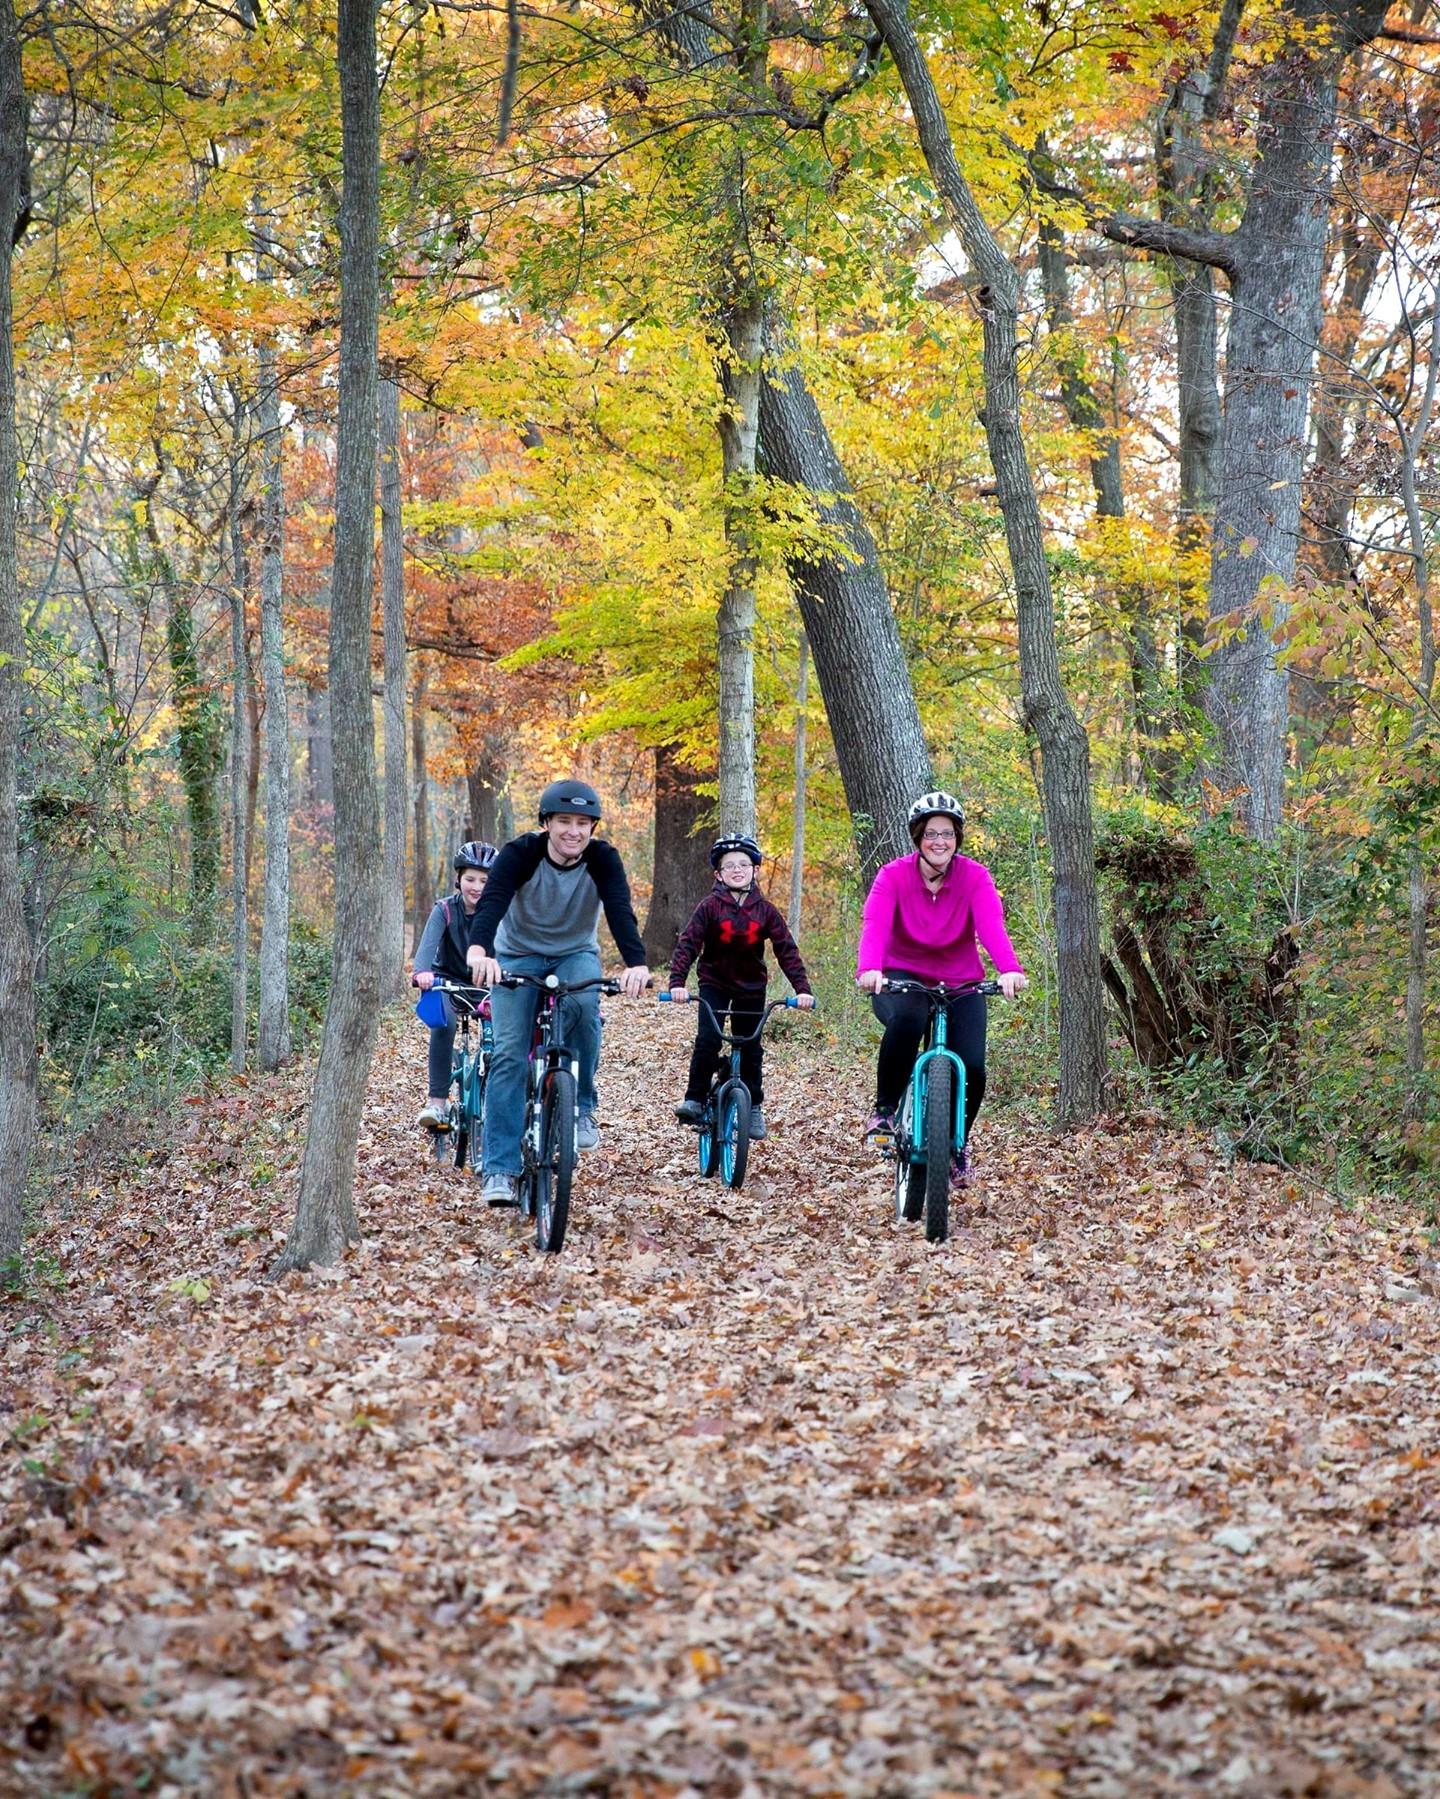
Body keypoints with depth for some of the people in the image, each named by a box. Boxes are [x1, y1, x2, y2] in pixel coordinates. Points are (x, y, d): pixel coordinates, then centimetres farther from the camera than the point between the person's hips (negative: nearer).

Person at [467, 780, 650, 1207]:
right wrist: (479, 948, -60)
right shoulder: (520, 853, -23)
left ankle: (581, 1107, -13)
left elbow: (620, 910, -33)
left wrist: (636, 963, -53)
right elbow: (492, 900, -39)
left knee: (582, 1003, -34)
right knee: (509, 1054, -15)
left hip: (576, 954, 1)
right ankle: (500, 1168, -13)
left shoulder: (603, 859, -19)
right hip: (518, 955, 0)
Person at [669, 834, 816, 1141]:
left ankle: (754, 1108, 22)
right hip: (715, 983, -2)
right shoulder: (710, 906, -12)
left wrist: (802, 988, -19)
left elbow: (786, 950, -8)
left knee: (751, 1049, 7)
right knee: (708, 1039, -20)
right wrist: (677, 983, -31)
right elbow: (687, 944, -18)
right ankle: (694, 1100, -10)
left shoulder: (765, 910, -7)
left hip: (751, 987, 2)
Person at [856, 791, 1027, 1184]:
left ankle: (958, 1142, 17)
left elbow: (991, 925, -29)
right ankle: (885, 1109, -17)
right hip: (902, 978, -2)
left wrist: (1010, 969, -49)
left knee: (972, 1068, -14)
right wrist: (869, 968, -51)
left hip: (960, 984, 2)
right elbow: (875, 925, -30)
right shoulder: (894, 876, -14)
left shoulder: (974, 877, -12)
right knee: (907, 1018, -37)